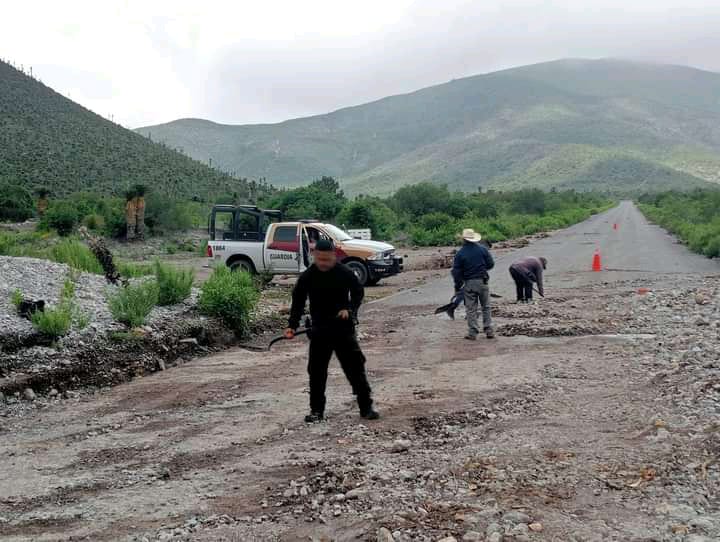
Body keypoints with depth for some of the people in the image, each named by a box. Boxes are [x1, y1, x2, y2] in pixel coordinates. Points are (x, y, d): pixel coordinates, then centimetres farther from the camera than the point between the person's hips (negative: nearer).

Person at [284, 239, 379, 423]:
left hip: (344, 328, -1)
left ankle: (366, 407, 10)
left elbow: (358, 292, 3)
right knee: (317, 370, 3)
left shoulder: (345, 273, -8)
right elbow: (298, 302, 0)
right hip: (319, 330, 1)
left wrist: (350, 309, -15)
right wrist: (292, 326, -11)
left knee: (355, 367, 0)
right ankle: (316, 410, 16)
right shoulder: (307, 276, -5)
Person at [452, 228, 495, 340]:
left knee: (471, 309, 5)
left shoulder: (460, 253, -6)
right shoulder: (482, 249, -1)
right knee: (486, 307, 12)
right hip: (482, 281, 1)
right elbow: (491, 264, 1)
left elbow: (456, 271, -6)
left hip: (468, 284, -1)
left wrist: (457, 286, 5)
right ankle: (489, 331, 11)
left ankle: (472, 333, 6)